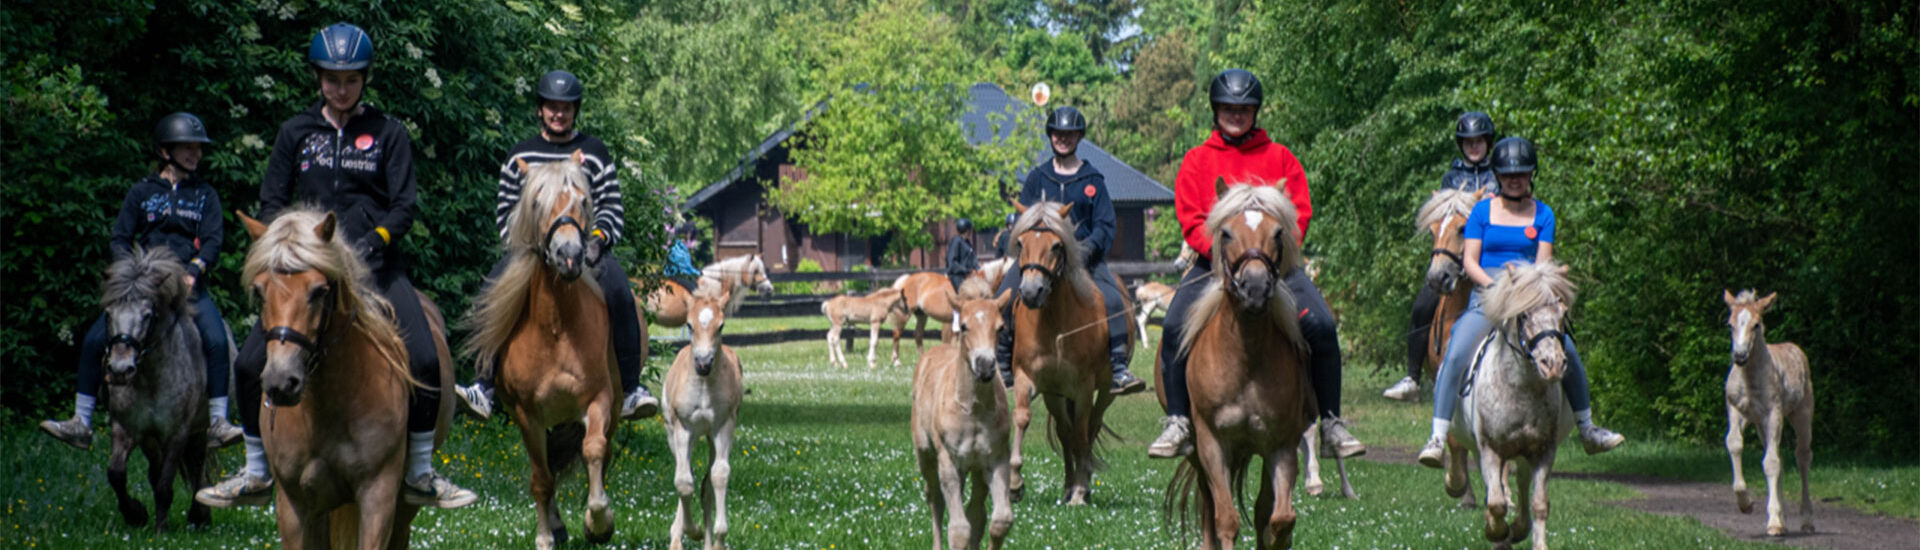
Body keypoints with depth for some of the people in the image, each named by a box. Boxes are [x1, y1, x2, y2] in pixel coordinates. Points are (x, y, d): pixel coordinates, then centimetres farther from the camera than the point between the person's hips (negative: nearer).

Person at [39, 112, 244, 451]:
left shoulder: (205, 195, 11)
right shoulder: (142, 192, 10)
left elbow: (213, 242, 2)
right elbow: (119, 239, 9)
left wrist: (193, 271, -15)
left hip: (188, 286, -1)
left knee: (216, 340, -26)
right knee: (93, 341, -11)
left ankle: (218, 422, -21)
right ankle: (81, 424, -2)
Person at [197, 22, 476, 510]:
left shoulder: (388, 134, 5)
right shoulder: (296, 133, 10)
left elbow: (404, 206, 0)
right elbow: (271, 203, 10)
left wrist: (372, 240, -18)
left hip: (375, 267, -2)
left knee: (424, 360, -21)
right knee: (251, 363, -9)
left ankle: (420, 475, -6)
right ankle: (256, 474, 9)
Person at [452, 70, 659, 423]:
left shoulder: (595, 154, 10)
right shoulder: (519, 157, 14)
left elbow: (613, 209, 8)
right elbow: (505, 211, 15)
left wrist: (597, 238, -11)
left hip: (585, 245, -1)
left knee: (617, 289, -31)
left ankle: (628, 390, -27)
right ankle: (486, 386, -25)